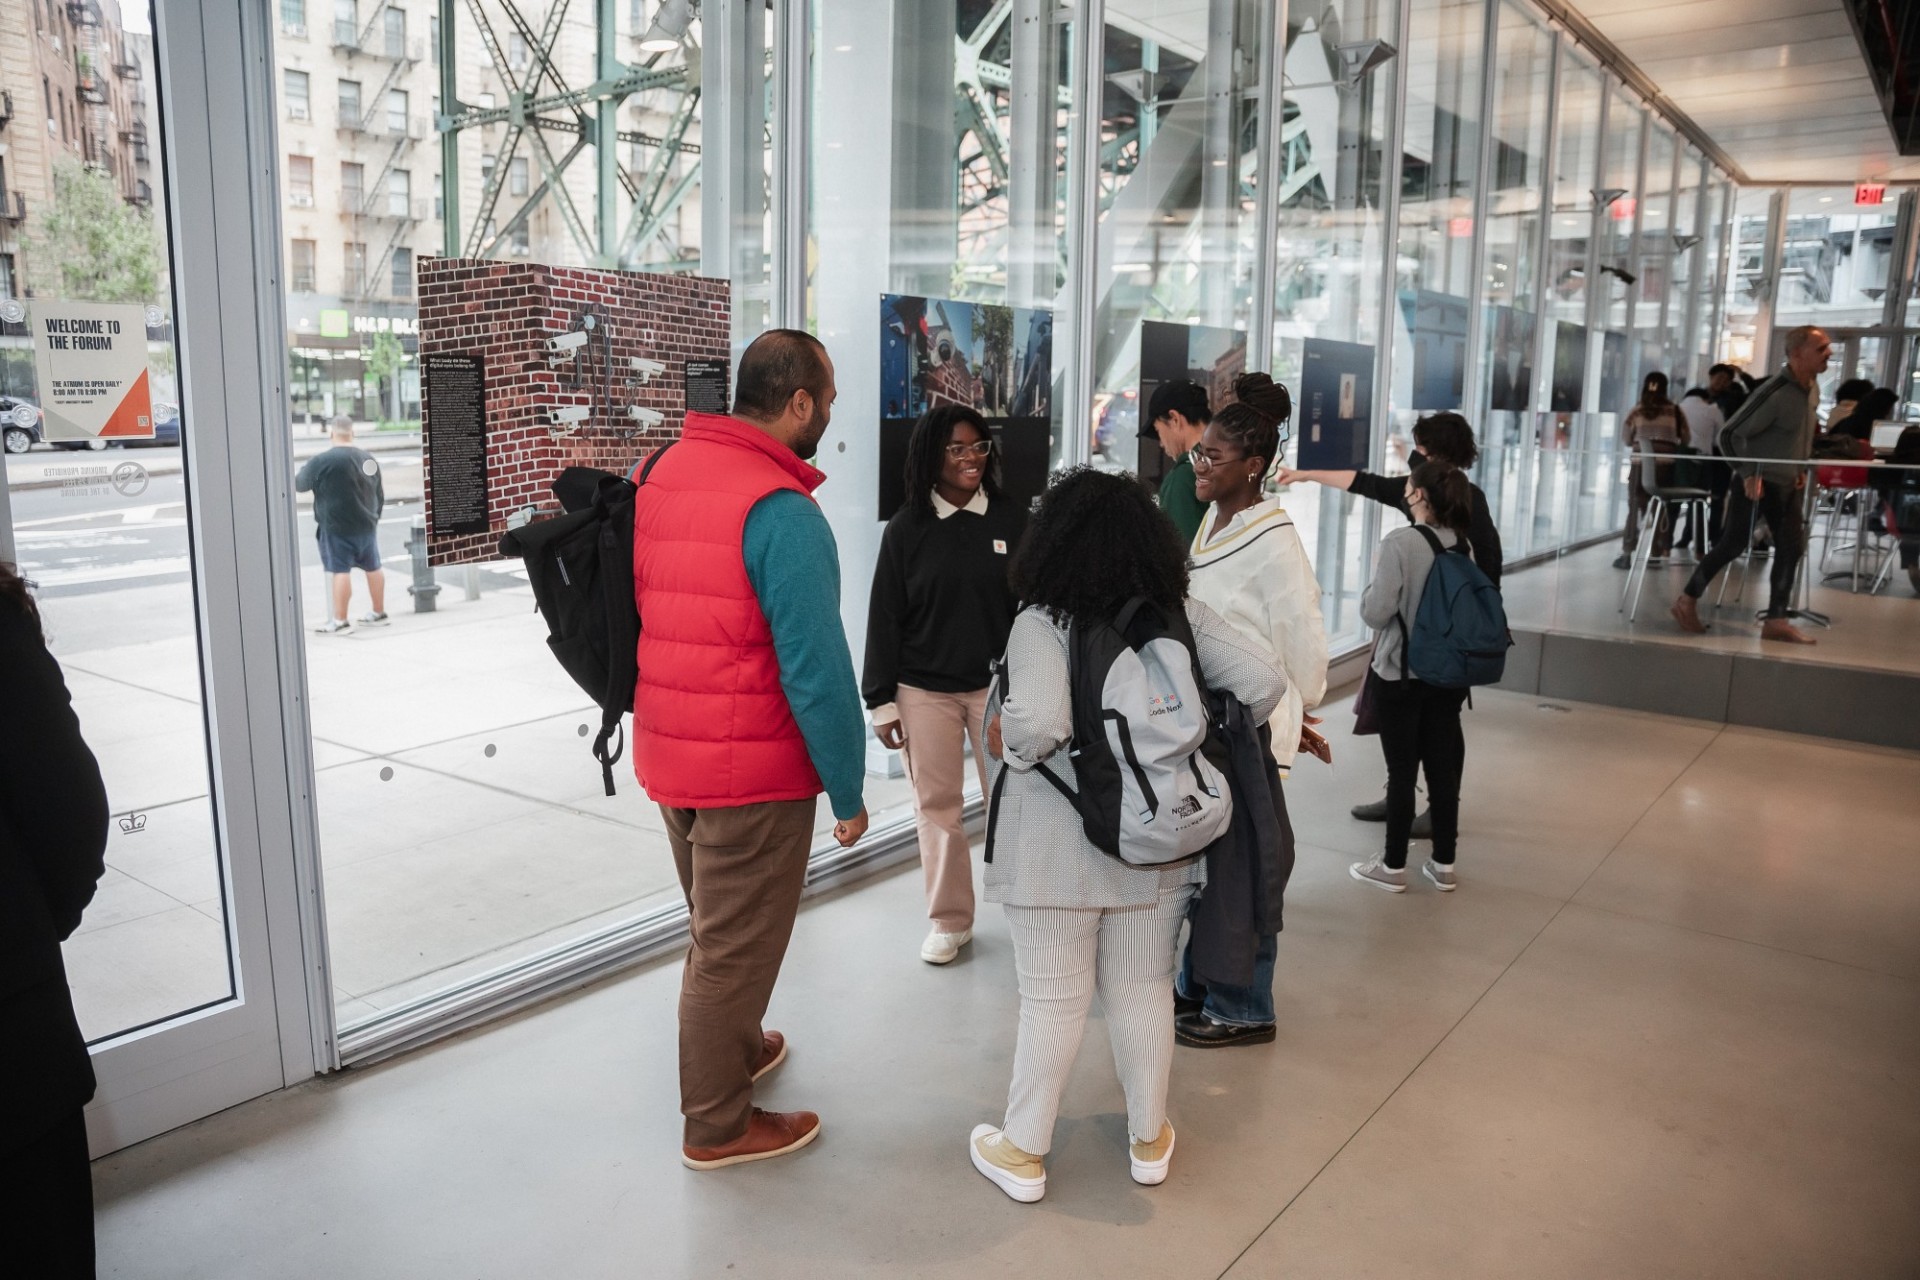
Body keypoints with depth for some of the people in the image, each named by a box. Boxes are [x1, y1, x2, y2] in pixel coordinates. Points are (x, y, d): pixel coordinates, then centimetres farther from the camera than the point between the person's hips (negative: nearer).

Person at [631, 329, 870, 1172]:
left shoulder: (662, 475, 3)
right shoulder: (782, 512, -22)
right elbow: (816, 670, -22)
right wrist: (849, 791, -11)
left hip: (666, 755, 8)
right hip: (753, 770, -8)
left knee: (716, 926, 26)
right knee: (737, 946, 9)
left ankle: (734, 1048, 47)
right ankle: (717, 1126, 26)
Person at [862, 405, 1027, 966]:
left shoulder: (1012, 520, 1)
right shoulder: (906, 529, 0)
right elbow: (885, 618, 1)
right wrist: (881, 699, -2)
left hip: (998, 685, 0)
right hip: (924, 690, 0)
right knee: (936, 806, 7)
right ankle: (950, 920, 21)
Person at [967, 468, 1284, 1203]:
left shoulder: (1042, 621, -16)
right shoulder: (1180, 614, -2)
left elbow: (1038, 722, -30)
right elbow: (1263, 683, -6)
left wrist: (1005, 744, -9)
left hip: (1056, 852, -4)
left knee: (1052, 1001, 8)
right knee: (1145, 990, 17)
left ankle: (1023, 1152, 25)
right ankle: (1149, 1141, 34)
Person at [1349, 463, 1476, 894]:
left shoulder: (1400, 543, -18)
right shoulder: (1463, 544, 0)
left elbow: (1376, 612, -19)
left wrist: (1367, 591, 1)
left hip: (1400, 675, -5)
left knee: (1402, 771, 4)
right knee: (1443, 768, 13)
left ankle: (1393, 866, 15)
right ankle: (1443, 864, 24)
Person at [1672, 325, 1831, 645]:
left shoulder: (1812, 389, 5)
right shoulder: (1774, 393, -22)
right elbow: (1733, 433, -20)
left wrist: (1802, 468, 15)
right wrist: (1748, 474, -19)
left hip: (1787, 483, 8)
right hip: (1759, 482, -8)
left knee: (1791, 548, 4)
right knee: (1732, 545, -3)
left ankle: (1776, 621, 8)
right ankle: (1687, 601, 11)